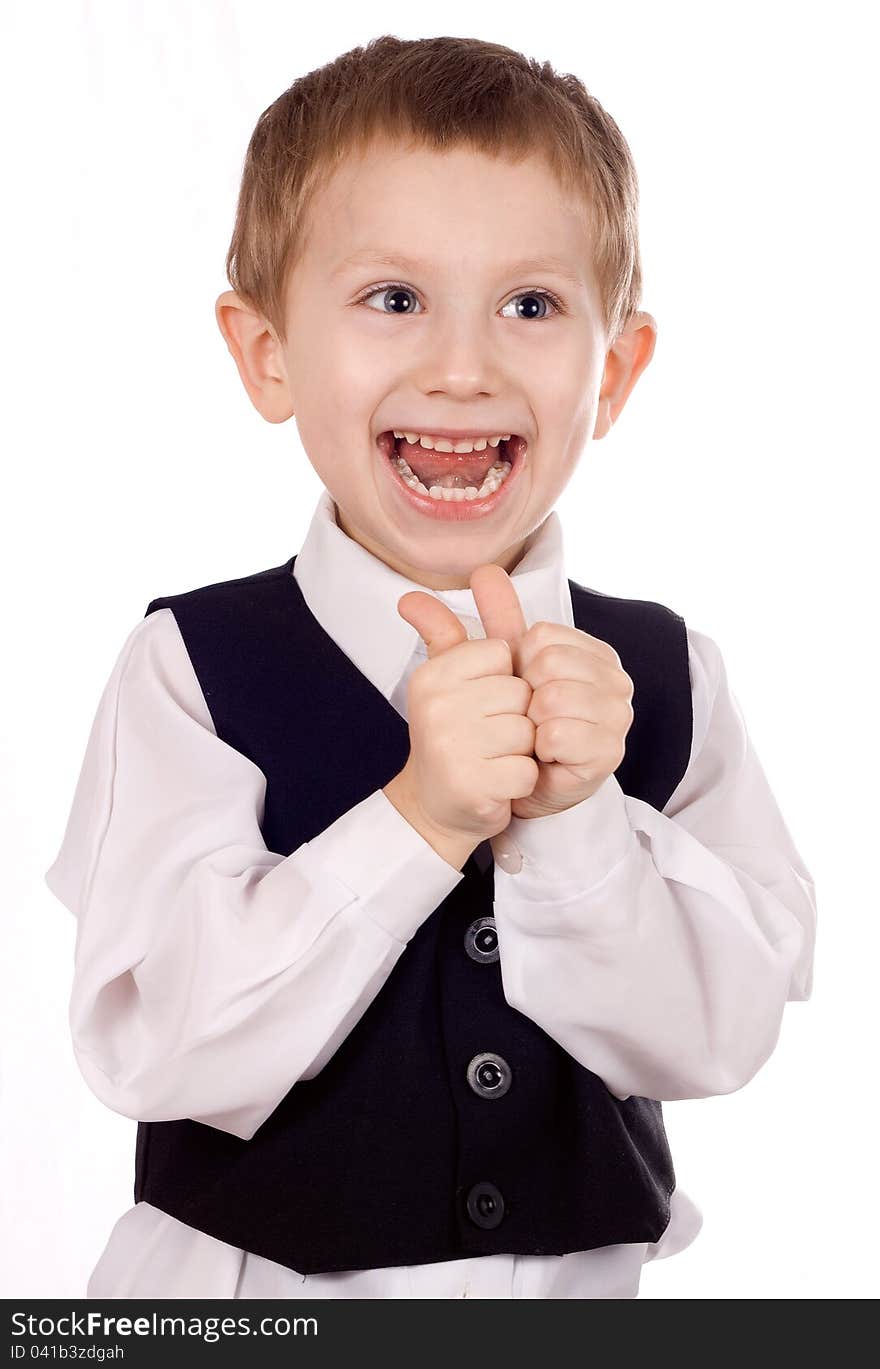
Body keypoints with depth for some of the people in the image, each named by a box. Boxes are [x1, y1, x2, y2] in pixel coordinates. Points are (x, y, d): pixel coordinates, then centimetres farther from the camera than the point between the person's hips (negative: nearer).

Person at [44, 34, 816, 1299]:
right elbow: (153, 1053, -23)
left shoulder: (660, 675, -8)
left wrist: (574, 818, -27)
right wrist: (417, 819, -31)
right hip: (249, 1279, -2)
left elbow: (720, 1034, -13)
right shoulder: (194, 668, -16)